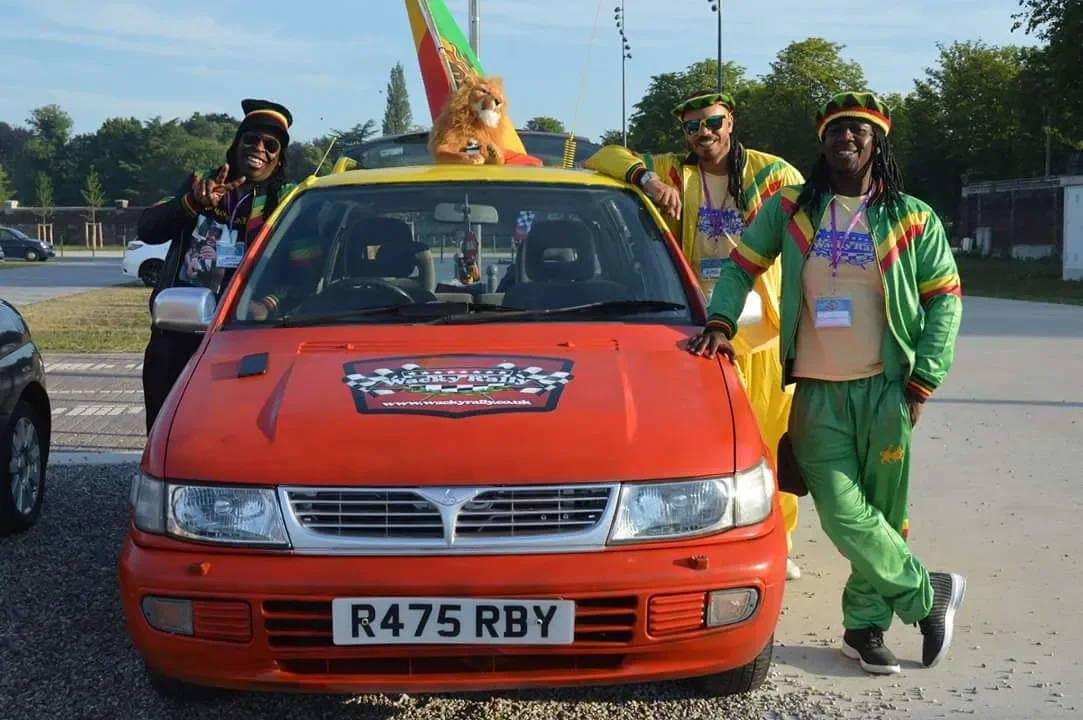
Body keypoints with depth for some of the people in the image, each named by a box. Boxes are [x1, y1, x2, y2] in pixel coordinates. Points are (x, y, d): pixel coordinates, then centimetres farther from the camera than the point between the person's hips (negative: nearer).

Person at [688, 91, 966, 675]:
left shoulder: (912, 218, 4)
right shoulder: (790, 209, 7)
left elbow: (945, 297, 6)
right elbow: (740, 266, 10)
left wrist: (922, 382, -2)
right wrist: (720, 324, -7)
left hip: (885, 388, 0)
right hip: (815, 392, 0)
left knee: (881, 513, 2)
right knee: (844, 514, -8)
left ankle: (865, 626, 20)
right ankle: (928, 593, 13)